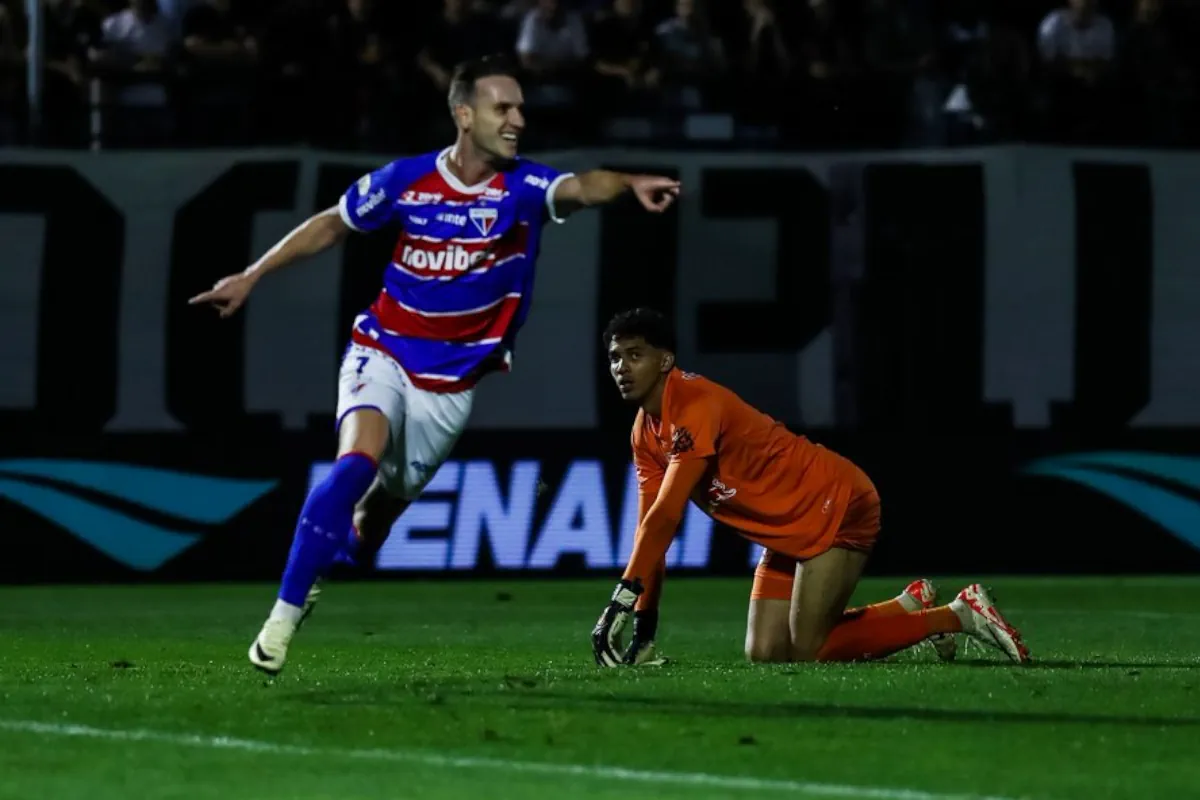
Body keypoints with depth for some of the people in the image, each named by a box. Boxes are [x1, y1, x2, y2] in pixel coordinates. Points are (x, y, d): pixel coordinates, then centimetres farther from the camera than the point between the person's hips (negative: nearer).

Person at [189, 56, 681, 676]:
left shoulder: (523, 187, -12)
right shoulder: (405, 181, -9)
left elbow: (581, 188, -34)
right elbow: (330, 225, 8)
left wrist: (629, 184, -56)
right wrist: (251, 276, 7)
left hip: (453, 385, 2)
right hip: (383, 356, -2)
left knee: (377, 519, 12)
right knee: (357, 464, -28)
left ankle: (311, 573, 42)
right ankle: (283, 616, -23)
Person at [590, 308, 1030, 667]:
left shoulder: (695, 403, -24)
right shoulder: (645, 433, 4)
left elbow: (665, 516, -30)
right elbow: (651, 529, 5)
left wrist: (621, 600, -32)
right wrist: (644, 625, -3)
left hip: (835, 504, -9)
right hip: (789, 532, 9)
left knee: (807, 651, -14)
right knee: (765, 653, 2)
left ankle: (958, 614, -1)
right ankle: (910, 607, 17)